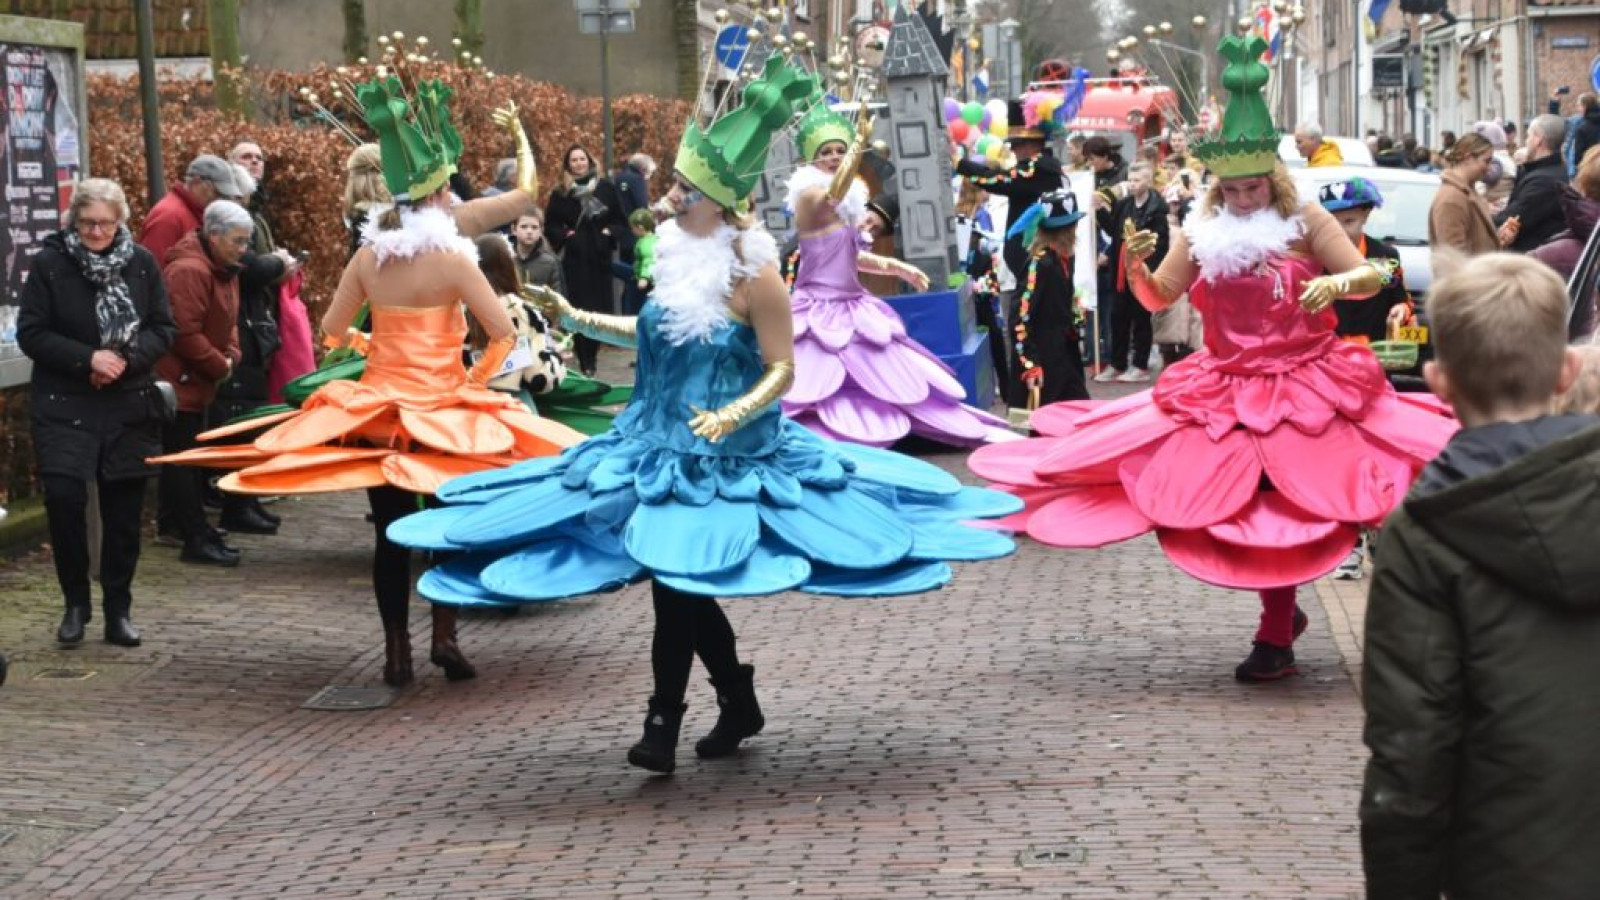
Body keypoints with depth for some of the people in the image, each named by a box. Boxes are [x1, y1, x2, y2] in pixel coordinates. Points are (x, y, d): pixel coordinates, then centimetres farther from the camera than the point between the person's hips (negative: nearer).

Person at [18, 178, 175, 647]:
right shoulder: (48, 264, -4)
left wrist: (125, 360, -14)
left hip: (129, 408, 2)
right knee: (63, 495, -15)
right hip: (64, 407, -2)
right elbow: (30, 334, -5)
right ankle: (75, 602, 4)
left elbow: (162, 329, 4)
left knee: (124, 510, 5)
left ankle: (118, 612, 18)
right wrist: (87, 359, -16)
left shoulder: (142, 263, 2)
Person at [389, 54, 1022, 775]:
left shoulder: (754, 274, -16)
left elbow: (781, 370, -15)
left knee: (676, 579, -11)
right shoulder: (679, 254, 4)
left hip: (722, 457, -8)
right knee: (677, 582, 11)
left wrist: (733, 415, -31)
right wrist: (576, 320, 20)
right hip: (663, 444, 8)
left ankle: (664, 724, -2)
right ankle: (739, 703, 26)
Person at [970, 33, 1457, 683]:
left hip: (1303, 386, -3)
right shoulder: (1201, 234, 1)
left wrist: (1338, 283, -29)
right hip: (1224, 393, 3)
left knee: (1281, 508, -6)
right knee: (1239, 506, 2)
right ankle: (1283, 612, 23)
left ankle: (1277, 636, 3)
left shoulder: (1306, 222, -6)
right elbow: (1158, 298, 8)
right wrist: (1135, 268, -13)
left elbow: (1371, 278, -6)